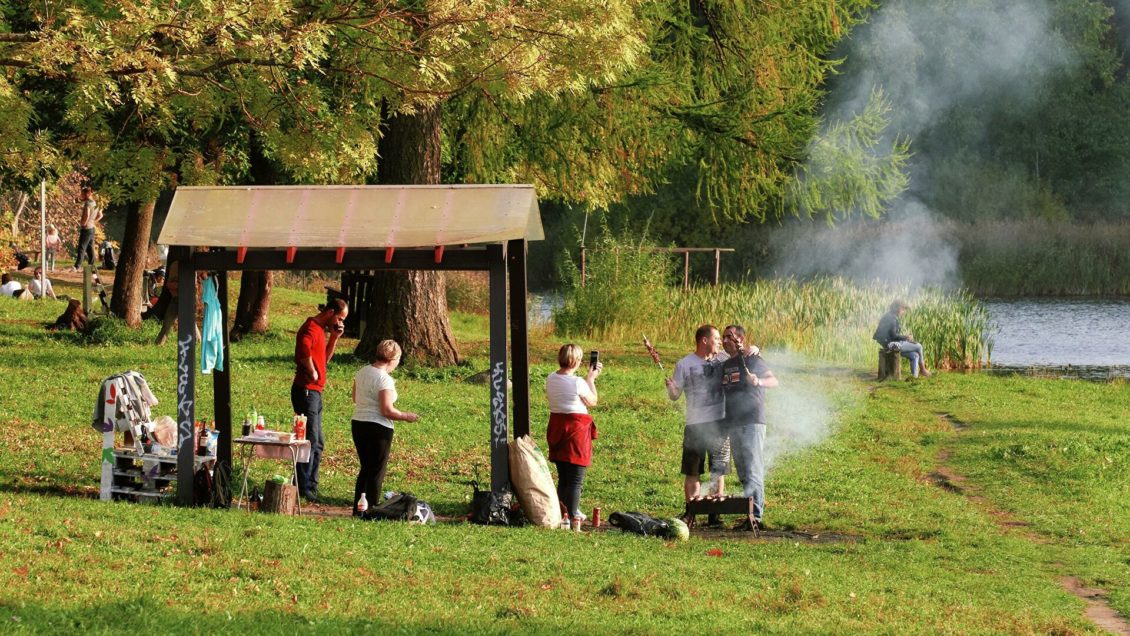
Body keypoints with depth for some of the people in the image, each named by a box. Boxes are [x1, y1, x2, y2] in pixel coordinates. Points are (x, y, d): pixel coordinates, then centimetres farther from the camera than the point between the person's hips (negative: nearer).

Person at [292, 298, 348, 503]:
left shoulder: (320, 330, 17)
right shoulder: (311, 328, -15)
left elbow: (324, 358, 23)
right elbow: (304, 349, -36)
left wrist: (334, 338, 10)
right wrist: (313, 373, -23)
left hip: (315, 392, 10)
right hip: (306, 391, -10)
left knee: (317, 443, 14)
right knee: (311, 440, -10)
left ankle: (311, 486, 20)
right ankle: (303, 488, -8)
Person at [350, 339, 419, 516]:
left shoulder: (362, 372, 6)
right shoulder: (384, 379, -19)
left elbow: (355, 398, 17)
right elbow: (387, 411, -21)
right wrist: (405, 416, -7)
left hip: (358, 423, 8)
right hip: (377, 428, -8)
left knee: (365, 468, 19)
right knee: (377, 472, 3)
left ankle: (358, 509, 22)